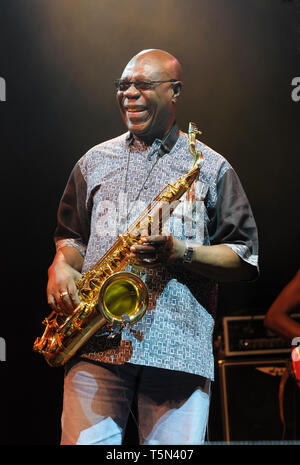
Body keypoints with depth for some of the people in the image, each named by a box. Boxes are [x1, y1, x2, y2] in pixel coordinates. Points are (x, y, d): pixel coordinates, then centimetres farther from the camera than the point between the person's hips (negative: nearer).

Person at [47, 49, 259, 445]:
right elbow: (70, 234, 27)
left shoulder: (212, 169, 10)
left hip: (180, 351, -1)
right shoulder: (95, 161, 19)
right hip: (96, 344, 2)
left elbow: (246, 260, 6)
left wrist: (181, 252, -10)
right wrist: (61, 265, 4)